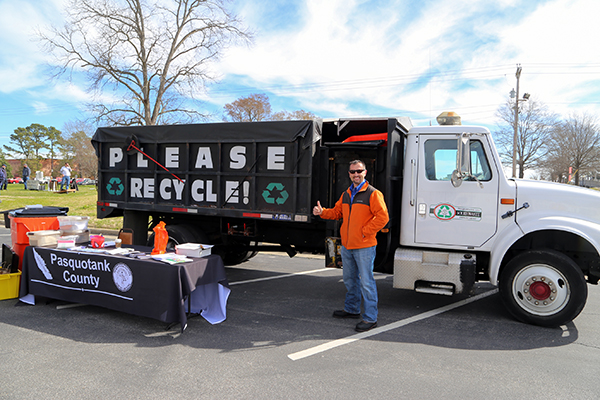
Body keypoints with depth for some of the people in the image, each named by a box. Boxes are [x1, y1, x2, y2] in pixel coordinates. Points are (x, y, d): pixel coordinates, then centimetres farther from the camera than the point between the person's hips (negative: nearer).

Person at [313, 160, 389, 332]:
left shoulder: (373, 194, -10)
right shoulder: (346, 194, 13)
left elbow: (382, 217, -15)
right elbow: (337, 212, 20)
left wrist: (365, 232, -15)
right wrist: (322, 212, 3)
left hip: (364, 247, -8)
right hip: (347, 246, 8)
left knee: (366, 282, -4)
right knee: (350, 279, 20)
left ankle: (370, 318, 4)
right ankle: (352, 309, 37)